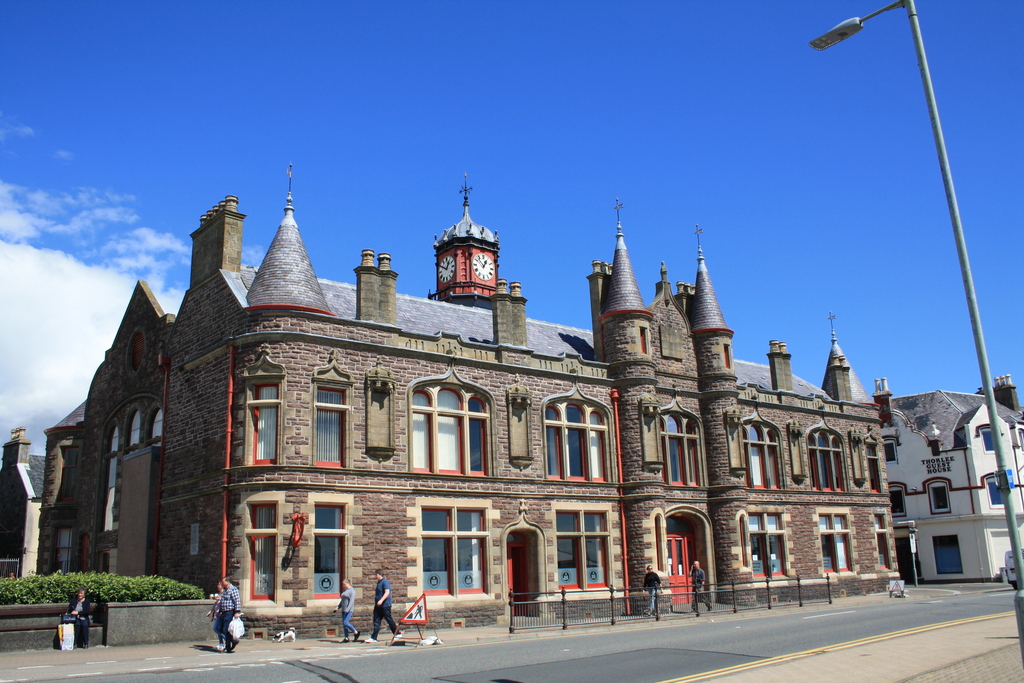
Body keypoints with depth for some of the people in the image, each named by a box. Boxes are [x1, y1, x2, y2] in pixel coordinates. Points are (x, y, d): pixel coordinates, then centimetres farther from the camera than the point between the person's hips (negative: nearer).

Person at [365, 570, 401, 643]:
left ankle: (397, 633, 19)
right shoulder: (379, 582, 15)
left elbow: (387, 592, -26)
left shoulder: (385, 582, -14)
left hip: (385, 605, -9)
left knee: (389, 620, 2)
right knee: (376, 621, 4)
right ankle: (373, 637, 3)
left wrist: (381, 600, -35)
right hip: (378, 605, 9)